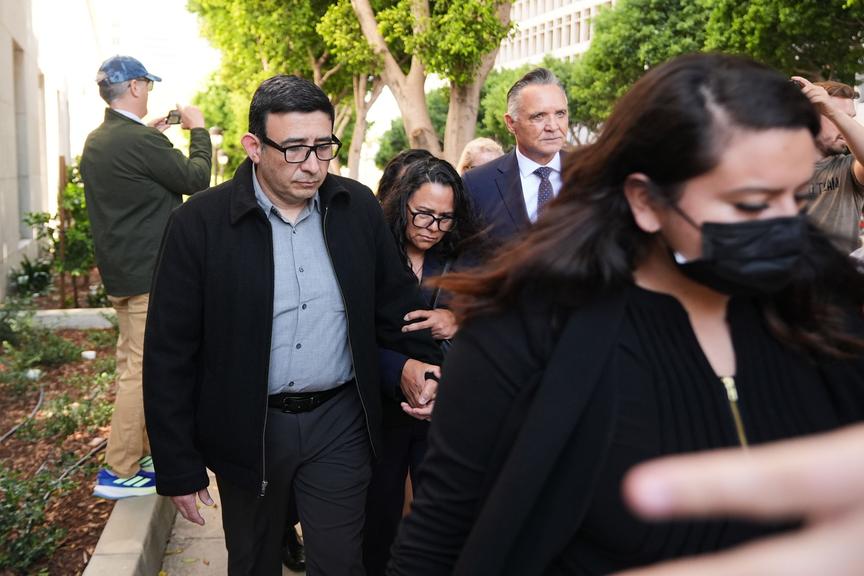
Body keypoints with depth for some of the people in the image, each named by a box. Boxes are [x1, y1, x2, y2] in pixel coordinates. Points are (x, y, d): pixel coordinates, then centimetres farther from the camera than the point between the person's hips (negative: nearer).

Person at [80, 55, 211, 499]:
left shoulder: (97, 141, 9)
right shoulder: (141, 141, -20)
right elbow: (196, 179, -12)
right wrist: (197, 130, 2)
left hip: (120, 271, 10)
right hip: (150, 274, -10)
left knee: (129, 363, 18)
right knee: (143, 369, -3)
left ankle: (135, 449, 30)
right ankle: (118, 471, 3)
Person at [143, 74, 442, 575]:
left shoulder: (359, 206, -2)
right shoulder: (200, 223, -12)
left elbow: (396, 298, 10)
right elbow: (169, 353, -8)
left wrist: (420, 360, -8)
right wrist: (178, 469, -6)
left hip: (341, 421, 2)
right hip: (248, 429, -1)